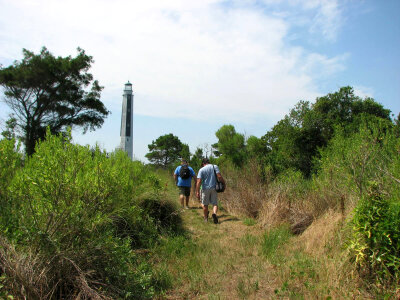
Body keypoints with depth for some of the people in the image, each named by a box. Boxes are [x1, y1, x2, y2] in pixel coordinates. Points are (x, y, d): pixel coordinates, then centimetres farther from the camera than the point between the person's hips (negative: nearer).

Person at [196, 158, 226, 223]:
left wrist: (197, 192, -10)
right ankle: (214, 213, -22)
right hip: (214, 188, 1)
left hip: (205, 189, -1)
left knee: (205, 204, 14)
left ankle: (206, 218, 23)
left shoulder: (201, 170, -3)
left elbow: (199, 181, -11)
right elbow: (219, 177, -9)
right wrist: (223, 183, 7)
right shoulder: (215, 166, 1)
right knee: (215, 204, 5)